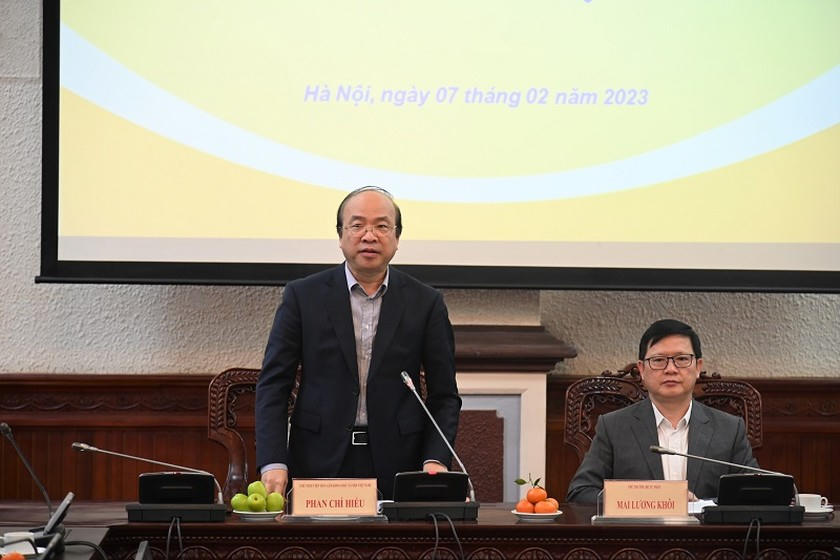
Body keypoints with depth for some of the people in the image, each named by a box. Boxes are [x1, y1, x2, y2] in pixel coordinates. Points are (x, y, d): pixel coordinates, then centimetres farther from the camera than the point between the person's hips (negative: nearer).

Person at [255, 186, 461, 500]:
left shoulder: (425, 303, 6)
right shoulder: (303, 296, 4)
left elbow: (444, 396, 8)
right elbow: (273, 385, 2)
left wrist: (435, 460, -9)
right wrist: (273, 463, -10)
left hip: (397, 468, 1)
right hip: (319, 463, 0)